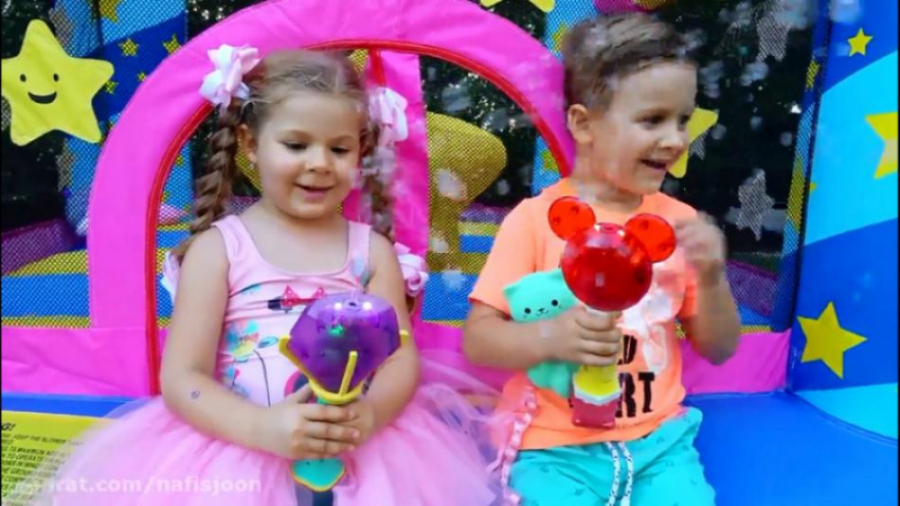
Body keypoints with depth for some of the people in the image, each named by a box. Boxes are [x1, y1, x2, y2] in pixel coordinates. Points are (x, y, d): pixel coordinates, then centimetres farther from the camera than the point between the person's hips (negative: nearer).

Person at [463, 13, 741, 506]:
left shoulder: (680, 221, 3)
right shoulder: (536, 218, -9)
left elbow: (719, 349, 8)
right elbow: (477, 339, -8)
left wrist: (711, 278, -10)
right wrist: (548, 338, -27)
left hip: (658, 440, 4)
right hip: (558, 447, -3)